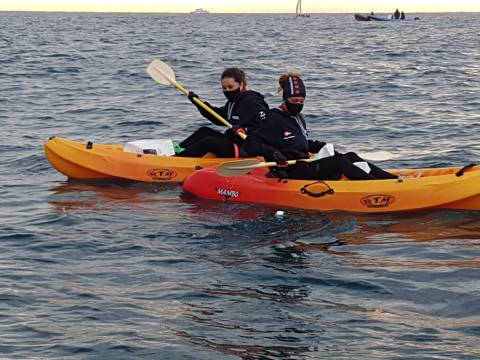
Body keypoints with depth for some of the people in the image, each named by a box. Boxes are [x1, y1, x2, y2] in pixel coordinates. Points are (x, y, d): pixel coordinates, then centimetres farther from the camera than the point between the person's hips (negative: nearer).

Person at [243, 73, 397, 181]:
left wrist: (323, 146, 19)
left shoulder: (298, 118, 19)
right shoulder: (275, 119, -8)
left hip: (305, 166, 9)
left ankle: (392, 179, -16)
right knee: (338, 161, -24)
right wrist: (272, 153, -27)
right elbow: (250, 144, -13)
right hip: (290, 172, -9)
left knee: (351, 157, -6)